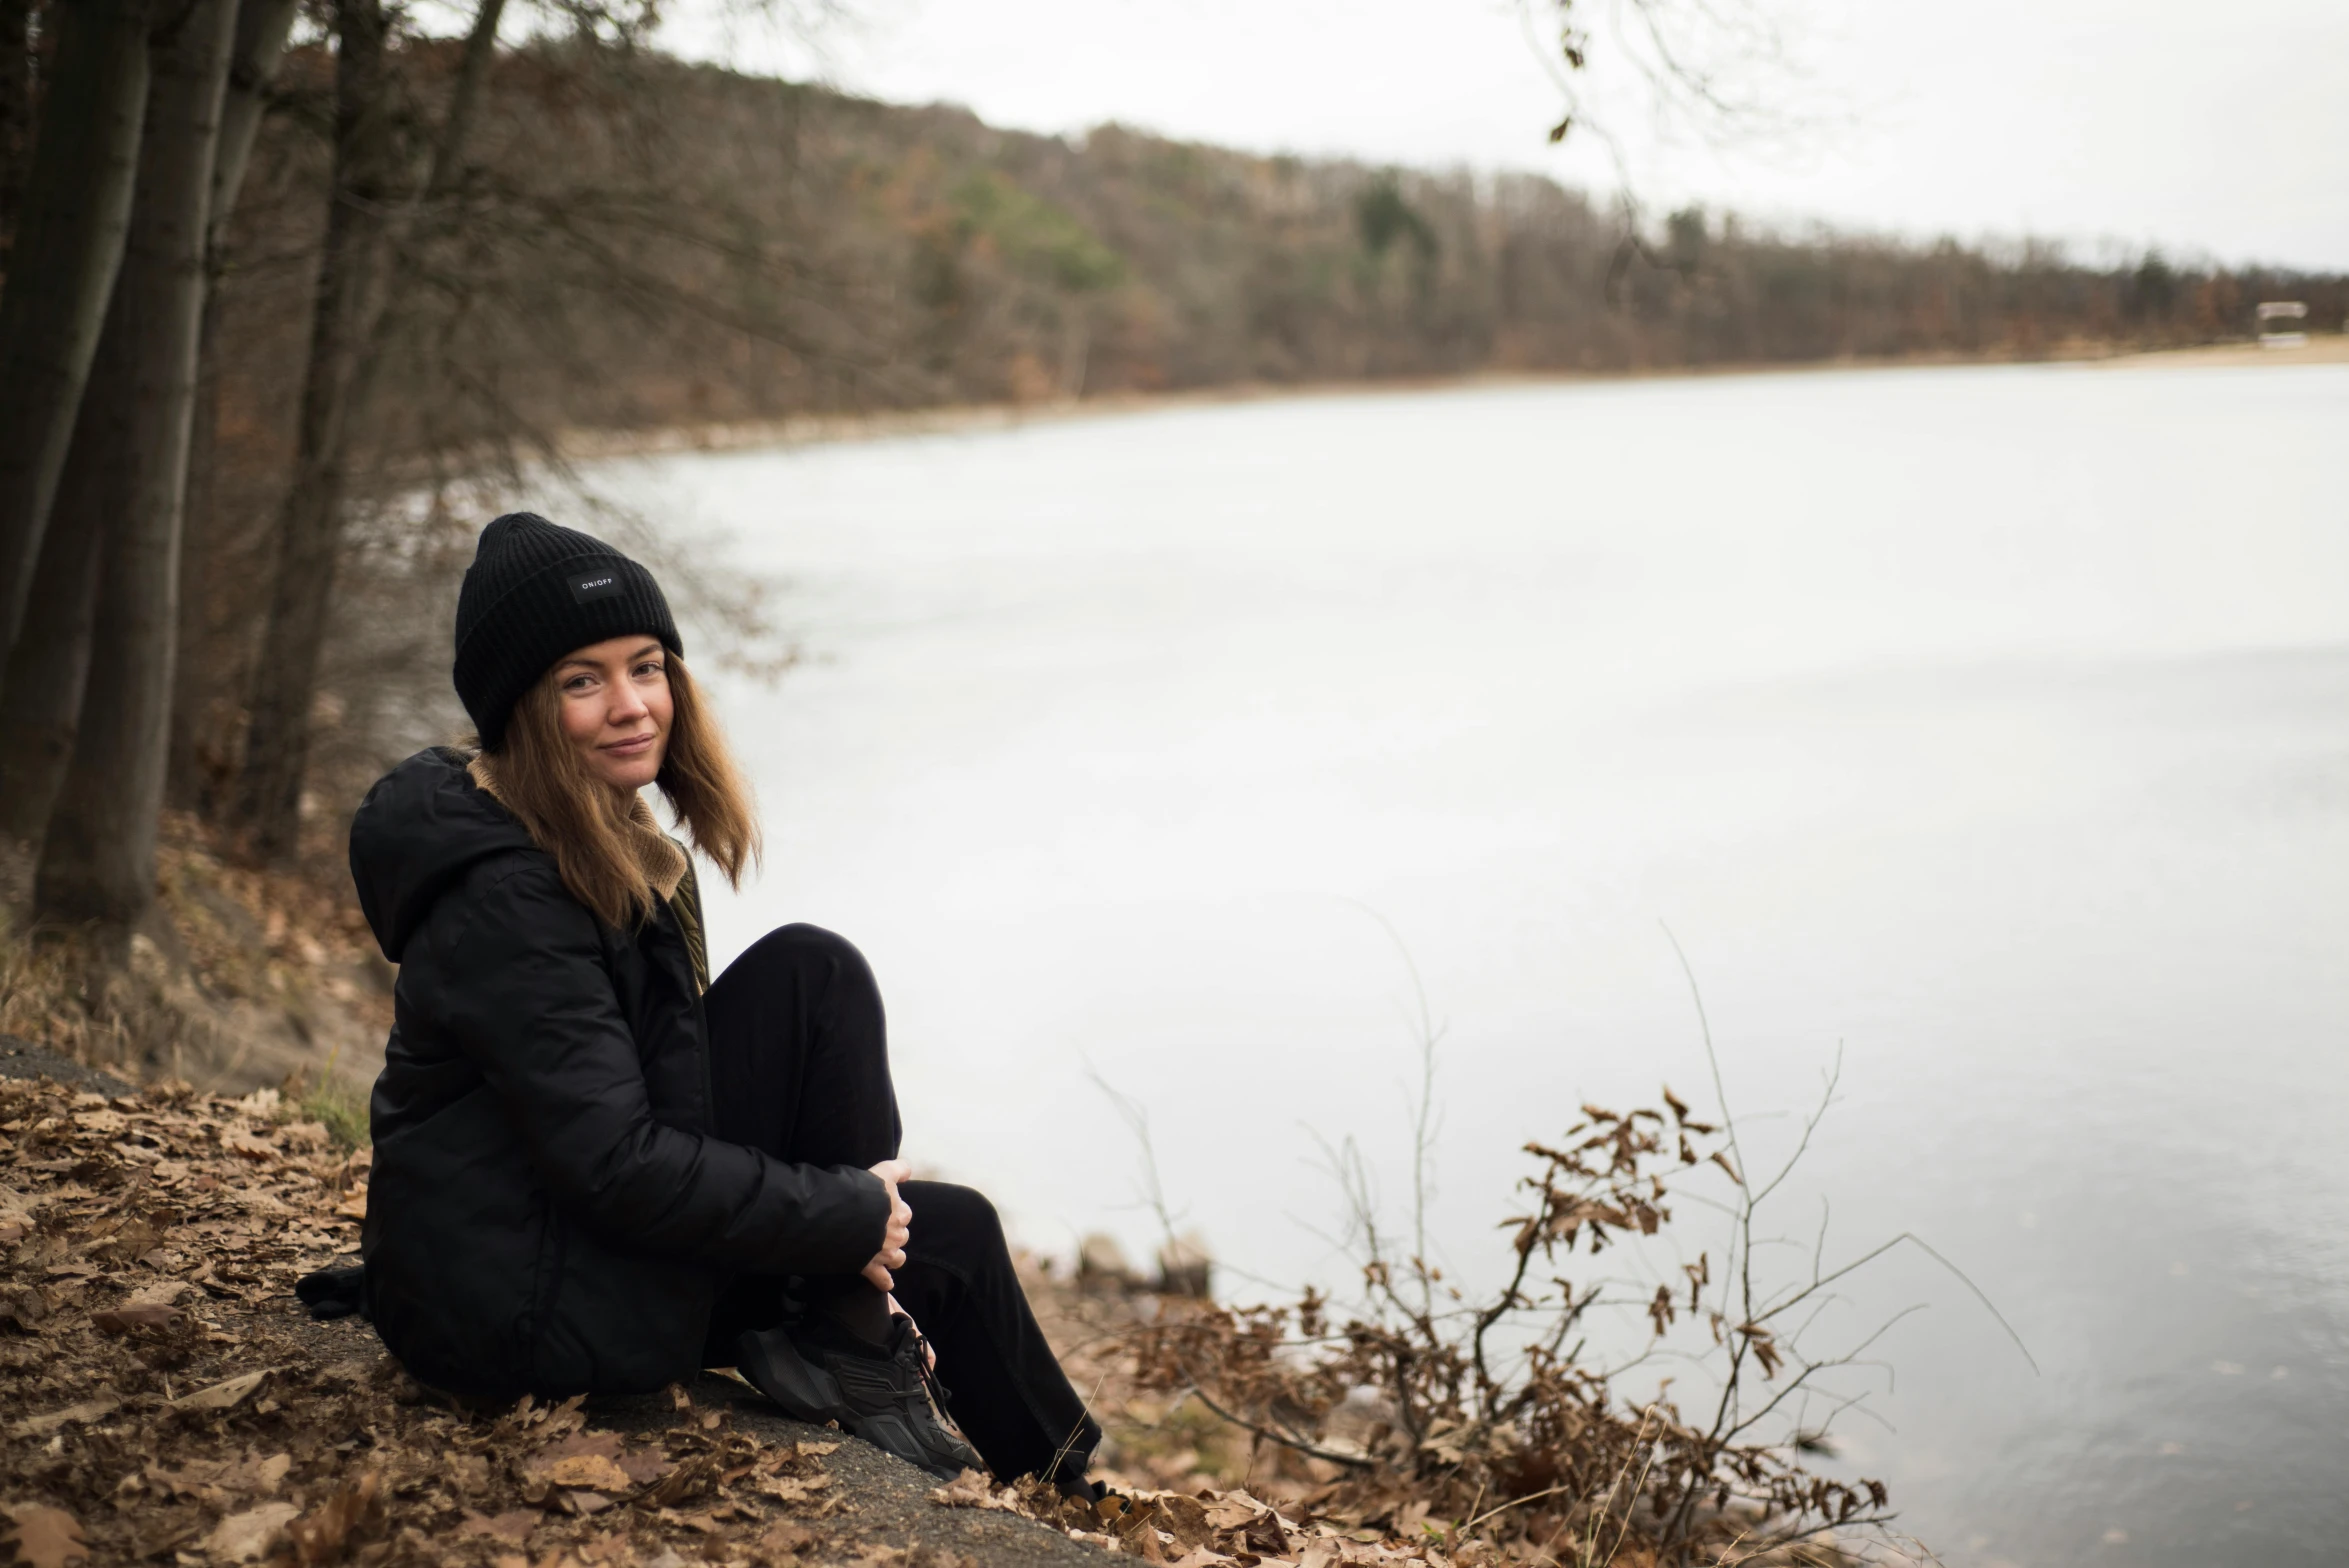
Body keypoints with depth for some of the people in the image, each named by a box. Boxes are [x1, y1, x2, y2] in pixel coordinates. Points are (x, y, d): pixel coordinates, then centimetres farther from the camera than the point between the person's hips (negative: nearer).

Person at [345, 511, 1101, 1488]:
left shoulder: (609, 848, 8)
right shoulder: (500, 896, -23)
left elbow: (676, 1079, 13)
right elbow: (617, 1166, -26)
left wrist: (846, 1263, 7)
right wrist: (852, 1218, -17)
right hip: (529, 1314, -9)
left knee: (953, 1233, 10)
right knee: (811, 979, -16)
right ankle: (844, 1356, -8)